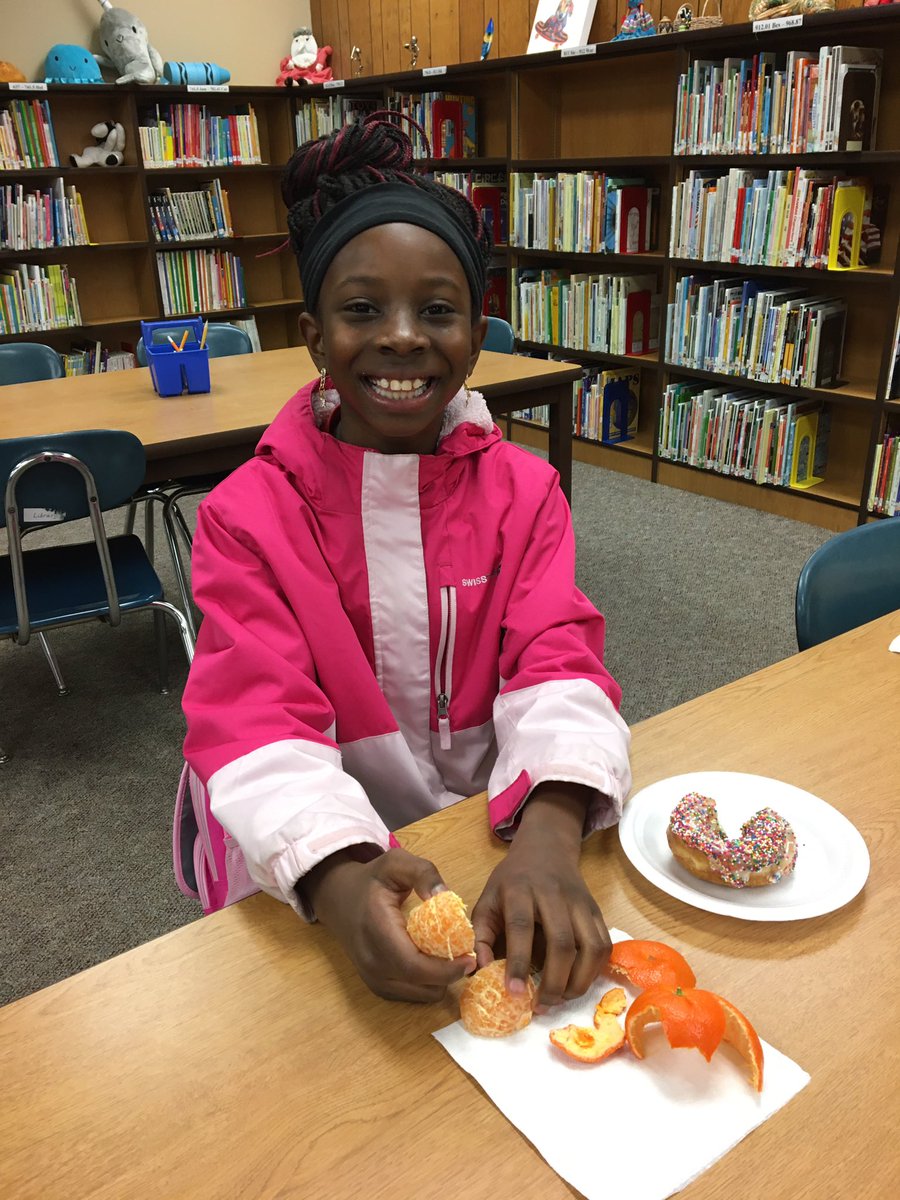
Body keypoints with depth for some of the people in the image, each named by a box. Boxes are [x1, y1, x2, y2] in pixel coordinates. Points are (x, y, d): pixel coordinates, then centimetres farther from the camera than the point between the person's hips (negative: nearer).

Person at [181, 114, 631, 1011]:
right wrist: (341, 877, -37)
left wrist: (548, 835, -32)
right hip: (320, 879, -1)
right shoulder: (246, 516, -7)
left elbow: (554, 667, -11)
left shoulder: (524, 492, 1)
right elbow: (254, 721, -17)